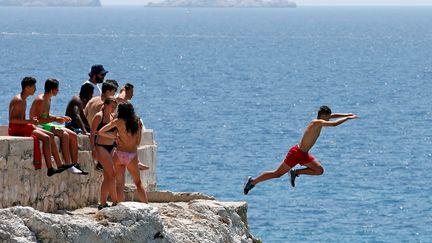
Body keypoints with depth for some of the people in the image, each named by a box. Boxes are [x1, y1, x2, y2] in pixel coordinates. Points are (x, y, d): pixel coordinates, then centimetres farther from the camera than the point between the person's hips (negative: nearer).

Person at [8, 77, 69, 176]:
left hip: (23, 127, 11)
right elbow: (12, 119, -23)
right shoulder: (18, 100, -16)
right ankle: (49, 169, -20)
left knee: (50, 135, 6)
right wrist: (29, 121, -25)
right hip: (16, 128, -11)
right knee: (46, 138, -19)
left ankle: (59, 165, 4)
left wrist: (32, 122, 8)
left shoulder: (24, 100, 17)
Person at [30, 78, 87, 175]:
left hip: (46, 125, 10)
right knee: (64, 135, -29)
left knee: (73, 136, -2)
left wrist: (60, 117, 12)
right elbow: (38, 120, -23)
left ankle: (75, 164, -3)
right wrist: (55, 119, -24)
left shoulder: (48, 100, 15)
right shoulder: (40, 100, -16)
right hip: (39, 127, -10)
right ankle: (69, 166, -29)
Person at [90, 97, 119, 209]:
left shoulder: (112, 117, 13)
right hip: (101, 147, -8)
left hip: (110, 147, 8)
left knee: (107, 177, 7)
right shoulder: (99, 116, -8)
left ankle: (103, 203, 11)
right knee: (112, 174, -13)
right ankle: (115, 202, -12)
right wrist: (93, 149, -16)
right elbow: (92, 134, -10)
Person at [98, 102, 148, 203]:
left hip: (119, 154, -2)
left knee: (120, 184, 5)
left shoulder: (118, 121, -3)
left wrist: (114, 136, 10)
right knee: (138, 182, 18)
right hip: (132, 155, 2)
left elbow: (101, 132, -2)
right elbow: (138, 142, 10)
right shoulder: (138, 123, 4)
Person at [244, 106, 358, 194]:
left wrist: (347, 115, 12)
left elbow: (332, 116, 19)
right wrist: (347, 118, -20)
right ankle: (252, 182, 10)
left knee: (319, 170, 4)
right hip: (296, 153, -9)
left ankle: (295, 172, 12)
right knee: (277, 174, -2)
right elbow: (334, 124, -31)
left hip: (304, 155, 9)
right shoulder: (317, 122, -23)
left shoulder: (319, 121, 4)